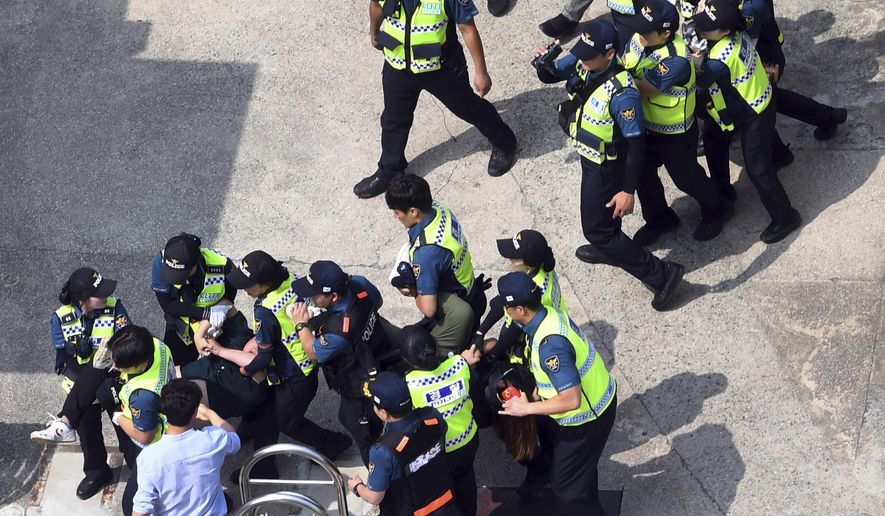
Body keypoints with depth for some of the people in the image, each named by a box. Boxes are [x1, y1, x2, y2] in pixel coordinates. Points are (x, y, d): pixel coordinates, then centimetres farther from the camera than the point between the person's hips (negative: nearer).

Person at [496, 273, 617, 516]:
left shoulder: (549, 345, -36)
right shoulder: (551, 315, -6)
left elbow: (572, 400, -36)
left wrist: (527, 408, -26)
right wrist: (537, 393, 2)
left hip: (587, 418, -9)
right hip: (599, 399, 9)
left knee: (567, 486, 8)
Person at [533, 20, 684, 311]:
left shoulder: (621, 93, -38)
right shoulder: (582, 63, -16)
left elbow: (636, 143, -31)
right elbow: (550, 76, 0)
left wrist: (628, 191, -27)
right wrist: (544, 63, -25)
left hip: (606, 166, -8)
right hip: (590, 156, 8)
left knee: (596, 228, 5)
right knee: (600, 210, 32)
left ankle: (661, 275, 12)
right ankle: (608, 250, 61)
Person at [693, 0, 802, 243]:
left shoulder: (721, 59, -39)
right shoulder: (736, 32, -15)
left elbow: (698, 80, -24)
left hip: (754, 113, -10)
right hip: (740, 102, 10)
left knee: (757, 168, 1)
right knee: (713, 138, 25)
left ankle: (785, 218, 17)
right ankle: (722, 191, 46)